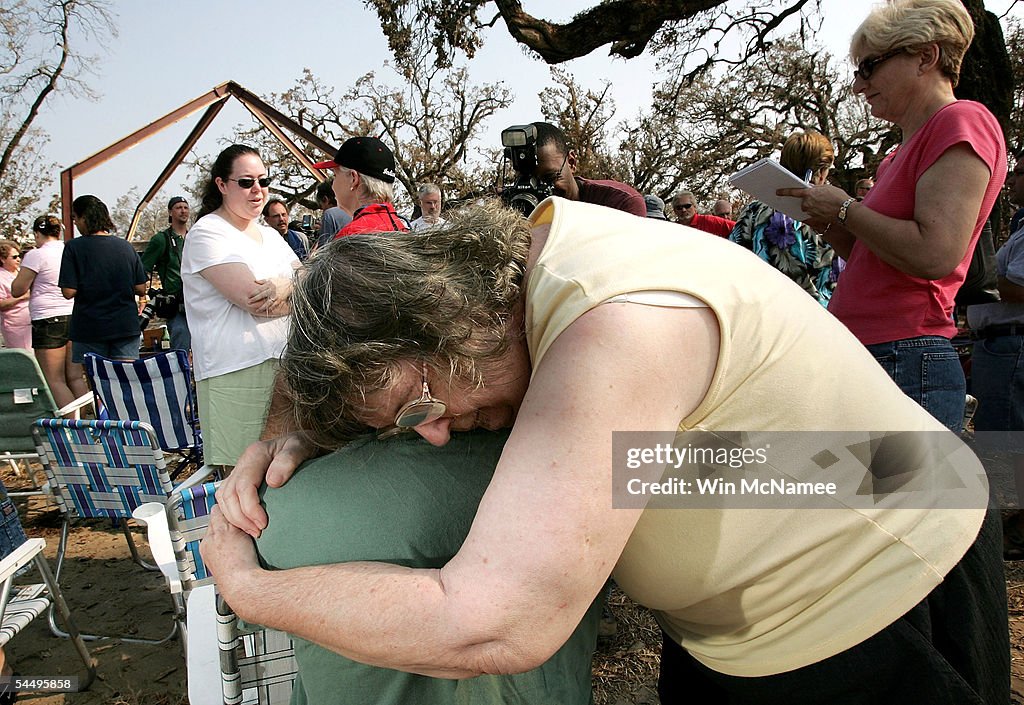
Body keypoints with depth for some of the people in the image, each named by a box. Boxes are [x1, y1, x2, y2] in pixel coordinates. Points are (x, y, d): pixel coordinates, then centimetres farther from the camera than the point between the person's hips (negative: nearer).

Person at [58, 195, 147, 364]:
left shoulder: (74, 247, -7)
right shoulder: (127, 247, 3)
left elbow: (69, 292, -11)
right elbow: (141, 290, 3)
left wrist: (87, 286, 8)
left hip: (89, 329, -3)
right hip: (126, 326, 3)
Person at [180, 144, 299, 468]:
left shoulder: (269, 235, 19)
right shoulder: (207, 233, -4)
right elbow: (255, 301, -16)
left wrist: (285, 286, -13)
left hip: (283, 362, 7)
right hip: (235, 370, -7)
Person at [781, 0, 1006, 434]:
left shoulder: (962, 122, -6)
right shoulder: (904, 151, 21)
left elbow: (935, 255, -20)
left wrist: (844, 208, -8)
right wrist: (827, 223, 8)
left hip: (906, 365, -9)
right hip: (863, 360, 9)